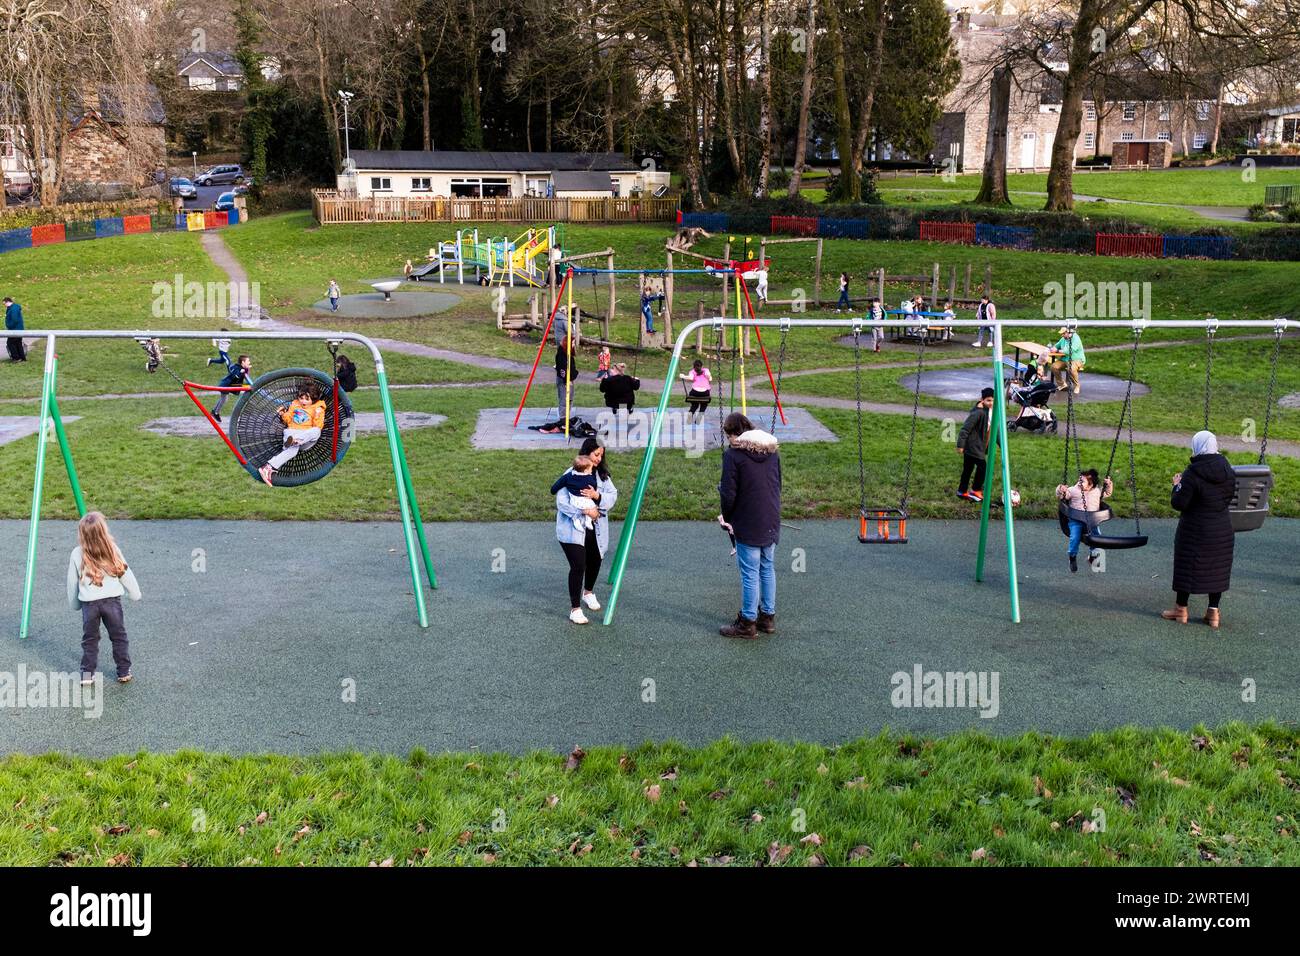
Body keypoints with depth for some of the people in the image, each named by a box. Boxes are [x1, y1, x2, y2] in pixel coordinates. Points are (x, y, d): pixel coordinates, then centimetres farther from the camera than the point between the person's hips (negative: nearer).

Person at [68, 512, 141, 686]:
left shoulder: (77, 554, -5)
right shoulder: (113, 550, -6)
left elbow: (72, 582, 5)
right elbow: (125, 574, 2)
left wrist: (74, 604, 19)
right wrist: (135, 593, 16)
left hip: (89, 602, 0)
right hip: (112, 600, 0)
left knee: (90, 639, 13)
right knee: (118, 636, 12)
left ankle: (87, 674, 14)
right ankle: (124, 672, 17)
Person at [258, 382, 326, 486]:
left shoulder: (317, 408, 13)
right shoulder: (294, 404, 21)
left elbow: (318, 426, 3)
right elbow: (288, 420, 24)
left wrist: (317, 417, -14)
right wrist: (284, 415, 4)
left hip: (307, 437, 0)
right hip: (292, 431, 0)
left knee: (316, 431, -37)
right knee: (292, 449, -36)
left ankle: (295, 440, -58)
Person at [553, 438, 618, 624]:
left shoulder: (602, 474, 5)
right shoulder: (571, 475, -11)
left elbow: (613, 495, -4)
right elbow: (561, 502, -17)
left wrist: (597, 496, -22)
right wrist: (584, 511, -24)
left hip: (596, 530, 6)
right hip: (572, 530, -6)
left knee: (595, 562, 20)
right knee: (578, 566, -13)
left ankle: (588, 592, 49)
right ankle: (575, 608, -2)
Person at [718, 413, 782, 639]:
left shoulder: (734, 453, -12)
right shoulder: (772, 449, 7)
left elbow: (729, 494, -13)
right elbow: (778, 485, 13)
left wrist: (727, 517, 4)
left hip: (748, 525, -6)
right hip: (772, 522, 7)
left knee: (750, 573, 0)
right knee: (768, 569, 16)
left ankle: (748, 622, 8)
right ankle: (768, 616, 24)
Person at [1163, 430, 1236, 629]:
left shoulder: (1193, 473, -21)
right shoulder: (1227, 470, -1)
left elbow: (1178, 503, -19)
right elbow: (1230, 496, 12)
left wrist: (1177, 486, -2)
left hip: (1195, 530, -5)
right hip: (1222, 529, 6)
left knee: (1188, 566, 7)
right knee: (1217, 568, 12)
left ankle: (1181, 609, 17)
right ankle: (1213, 612, 16)